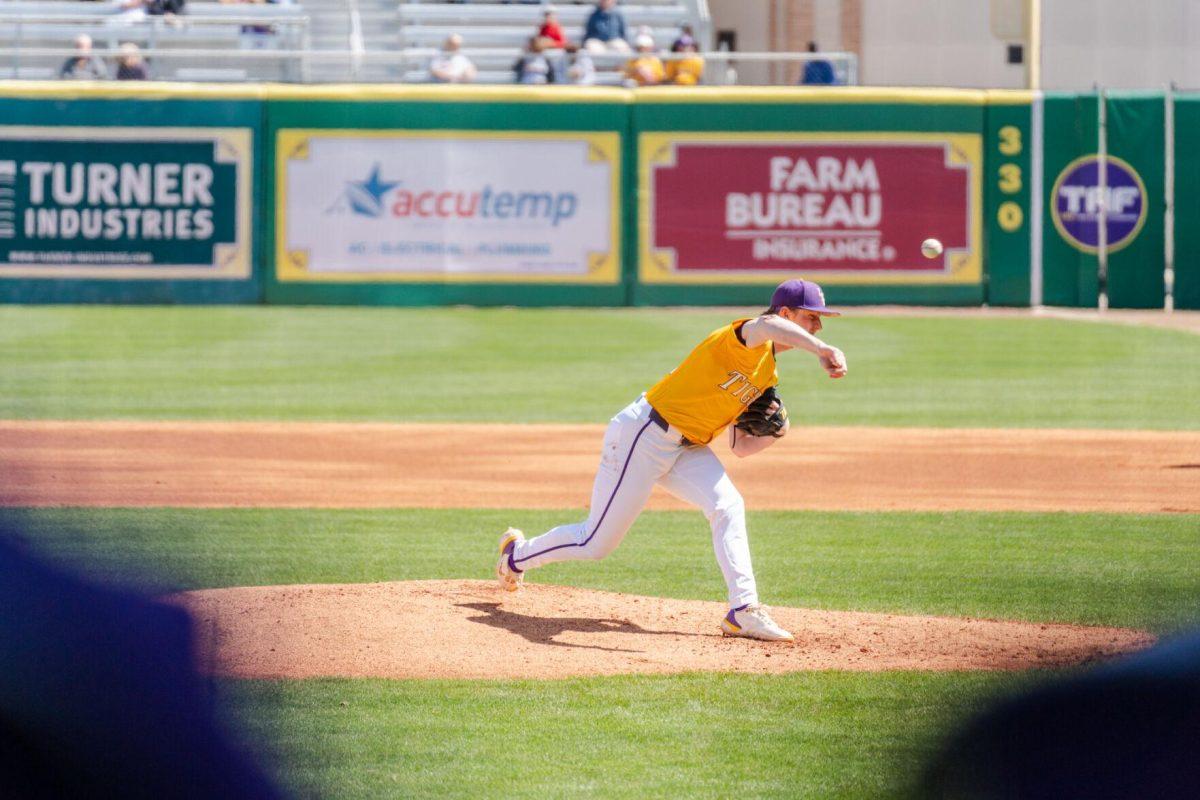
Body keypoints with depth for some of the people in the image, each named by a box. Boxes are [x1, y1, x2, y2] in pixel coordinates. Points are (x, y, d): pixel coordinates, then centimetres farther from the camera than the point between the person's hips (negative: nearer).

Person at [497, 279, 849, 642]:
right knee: (597, 542, 2)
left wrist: (772, 435, -5)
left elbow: (740, 446, 15)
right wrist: (821, 349, -60)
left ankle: (743, 612, -20)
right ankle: (517, 553, 30)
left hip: (687, 448, 9)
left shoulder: (768, 377, 11)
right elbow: (766, 325, -46)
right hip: (643, 435, -9)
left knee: (728, 507, -16)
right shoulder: (742, 344, -18)